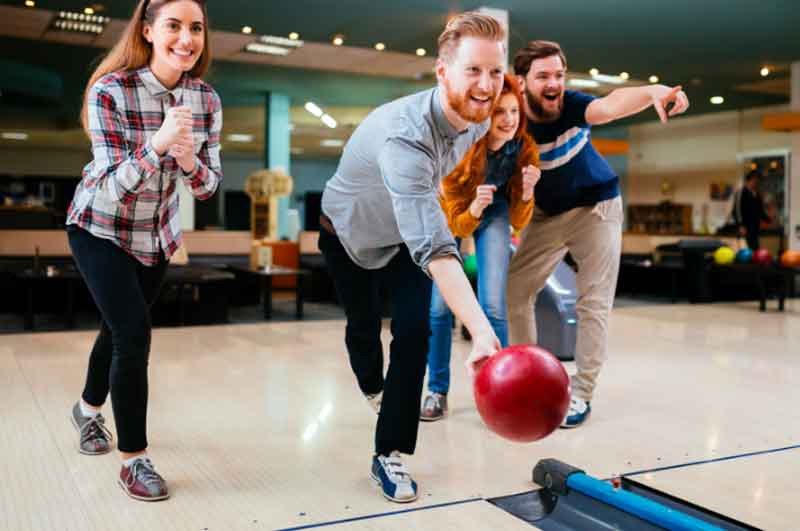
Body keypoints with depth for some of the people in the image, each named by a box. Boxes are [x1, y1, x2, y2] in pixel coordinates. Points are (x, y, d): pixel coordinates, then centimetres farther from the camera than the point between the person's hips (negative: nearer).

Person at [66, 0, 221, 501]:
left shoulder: (206, 99, -12)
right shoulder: (110, 91, -25)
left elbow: (209, 185, -9)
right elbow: (112, 187, -29)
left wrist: (189, 161, -31)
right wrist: (158, 143, -45)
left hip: (159, 232, 5)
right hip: (102, 230, -5)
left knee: (121, 327, 20)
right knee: (133, 332, -14)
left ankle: (89, 408, 47)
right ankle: (135, 460, 3)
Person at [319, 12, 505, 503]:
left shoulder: (479, 118, -20)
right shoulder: (403, 135, -44)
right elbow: (433, 247, -55)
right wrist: (480, 329, -64)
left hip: (406, 234, 5)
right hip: (348, 232, -4)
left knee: (414, 331, -10)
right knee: (363, 328, 14)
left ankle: (390, 454, 0)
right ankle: (374, 387, 49)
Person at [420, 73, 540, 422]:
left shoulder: (524, 150, -24)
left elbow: (518, 223, -16)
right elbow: (455, 226, -27)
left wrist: (526, 193, -35)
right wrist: (474, 208, -47)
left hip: (493, 215, 1)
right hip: (453, 217, -1)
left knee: (492, 305, -13)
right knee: (438, 306, -7)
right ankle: (438, 392, 10)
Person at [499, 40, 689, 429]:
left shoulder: (571, 105, -25)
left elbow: (611, 105, -46)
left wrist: (651, 92, -67)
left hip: (597, 207, -2)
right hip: (546, 215, 2)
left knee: (594, 303, -3)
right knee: (513, 291, 0)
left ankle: (581, 393, 9)